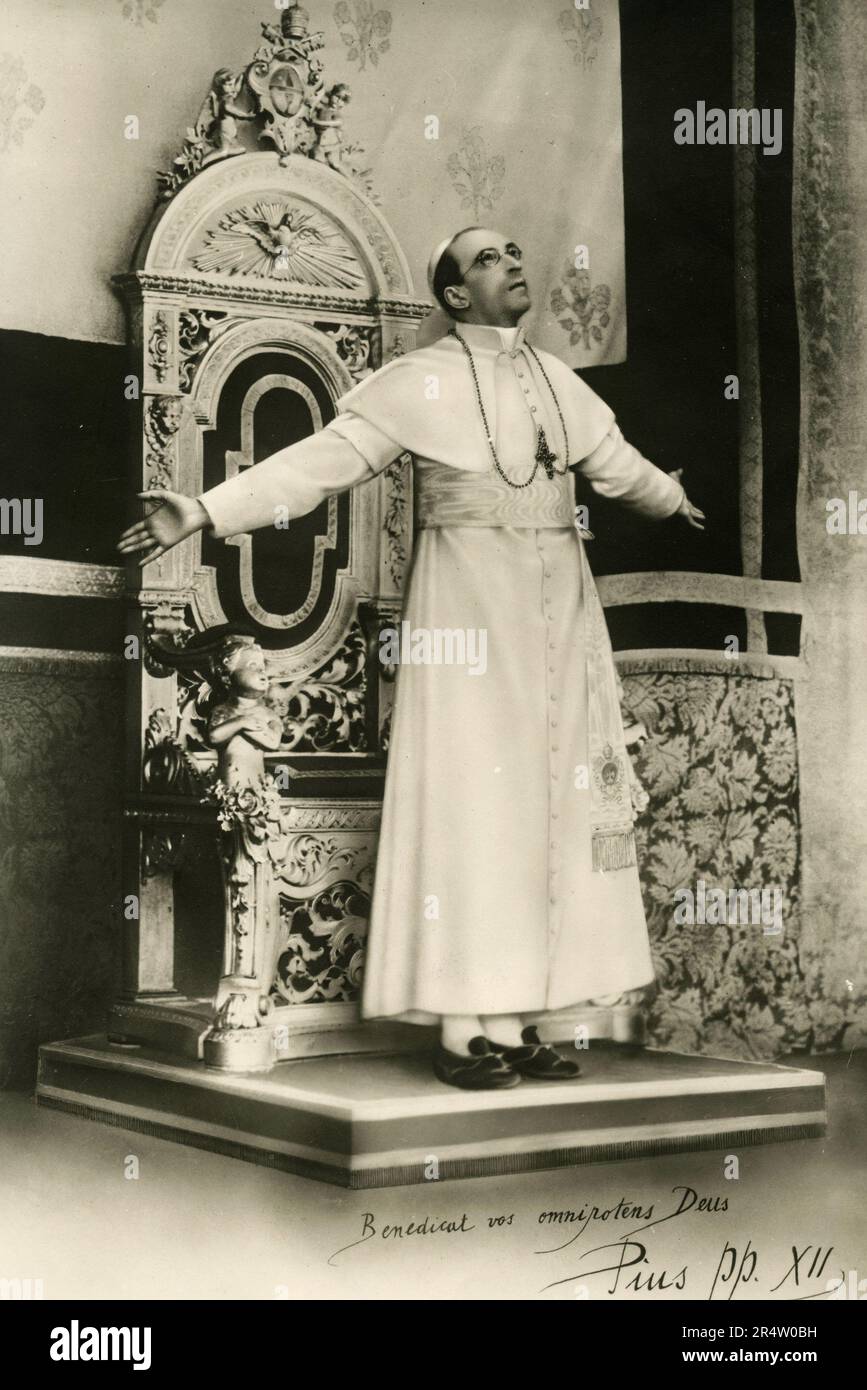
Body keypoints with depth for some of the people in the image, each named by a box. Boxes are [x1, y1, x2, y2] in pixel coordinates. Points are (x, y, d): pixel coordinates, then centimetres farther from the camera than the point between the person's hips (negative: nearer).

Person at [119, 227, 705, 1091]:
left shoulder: (557, 380, 14)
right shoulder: (417, 383, -3)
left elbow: (619, 466, 31)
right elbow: (317, 462, -8)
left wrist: (673, 498, 48)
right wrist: (204, 512, -17)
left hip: (561, 608, 6)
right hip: (468, 605, -6)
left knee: (544, 808, 3)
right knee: (466, 806, -7)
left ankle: (512, 1025, 8)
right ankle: (459, 1030, -3)